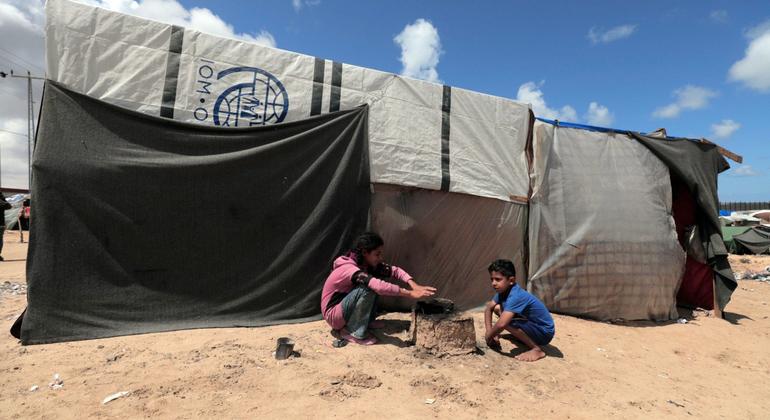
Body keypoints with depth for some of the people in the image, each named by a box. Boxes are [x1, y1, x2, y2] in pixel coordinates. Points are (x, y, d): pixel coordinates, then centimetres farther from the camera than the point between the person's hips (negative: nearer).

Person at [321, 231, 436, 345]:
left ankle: (367, 321, 7)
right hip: (333, 314, -8)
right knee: (367, 289, -29)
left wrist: (414, 285, -23)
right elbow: (380, 287, -42)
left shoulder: (367, 264, -4)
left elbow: (394, 270, -7)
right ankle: (352, 332, -14)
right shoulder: (349, 269, -31)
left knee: (373, 285, -5)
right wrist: (411, 294, -41)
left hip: (344, 305, 8)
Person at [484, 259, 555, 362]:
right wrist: (490, 333, -6)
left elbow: (501, 324, -39)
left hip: (544, 333, -9)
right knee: (496, 308, 2)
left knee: (506, 320, -30)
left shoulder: (516, 296, -31)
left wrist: (488, 337, -20)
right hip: (531, 324, 9)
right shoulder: (503, 291, -4)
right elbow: (488, 308, 6)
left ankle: (537, 349, -13)